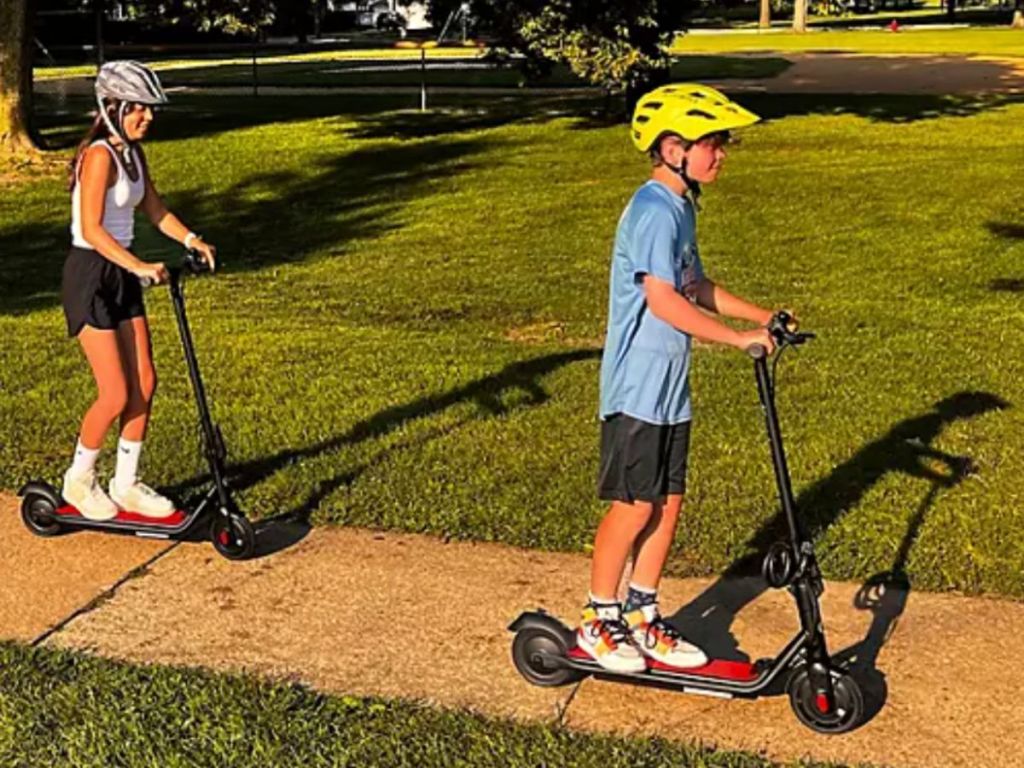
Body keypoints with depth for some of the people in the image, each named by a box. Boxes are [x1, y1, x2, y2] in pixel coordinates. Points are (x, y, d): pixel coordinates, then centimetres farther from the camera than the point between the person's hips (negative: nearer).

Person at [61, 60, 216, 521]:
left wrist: (191, 240, 0)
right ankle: (78, 481, 17)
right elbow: (92, 229, -27)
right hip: (89, 278, -9)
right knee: (116, 394, -6)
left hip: (122, 277, 9)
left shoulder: (133, 153, 7)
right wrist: (139, 266, -36)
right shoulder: (99, 155, -20)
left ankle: (126, 484, 21)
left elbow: (153, 208, 16)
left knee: (144, 384, 7)